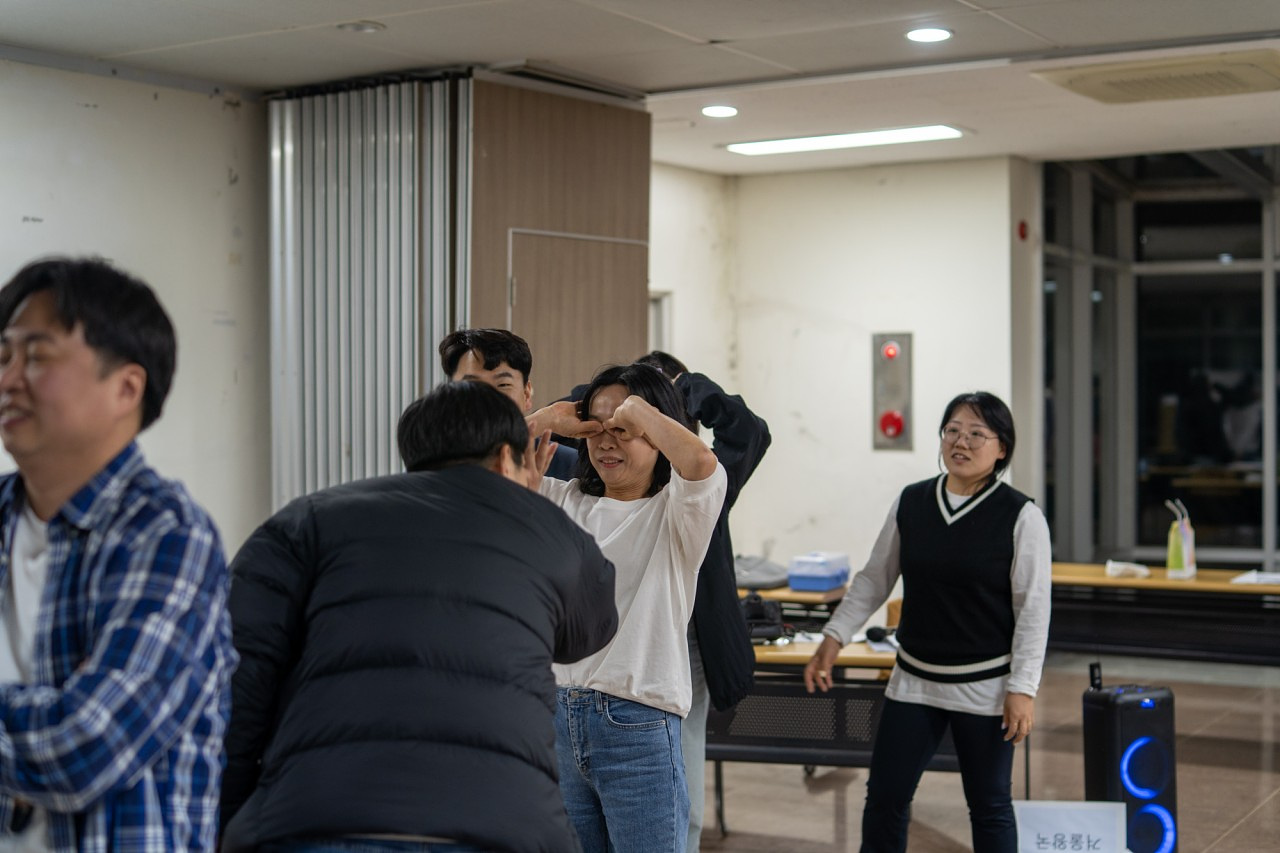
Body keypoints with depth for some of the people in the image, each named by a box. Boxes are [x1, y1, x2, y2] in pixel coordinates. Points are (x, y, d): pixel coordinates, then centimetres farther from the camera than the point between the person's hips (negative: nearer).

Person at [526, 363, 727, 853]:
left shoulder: (674, 511, -3)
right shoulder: (566, 502, 12)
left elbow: (701, 464, -27)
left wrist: (637, 410, -13)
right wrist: (546, 421, 1)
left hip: (638, 726, -5)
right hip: (556, 716, 5)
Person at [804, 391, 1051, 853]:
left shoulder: (1020, 516, -10)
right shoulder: (910, 503, 1)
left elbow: (1033, 610, -10)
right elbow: (874, 579, 9)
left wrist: (1022, 688, -14)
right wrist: (833, 638, 3)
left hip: (984, 688, -4)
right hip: (914, 680, 4)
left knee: (989, 806, 8)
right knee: (884, 797, 6)